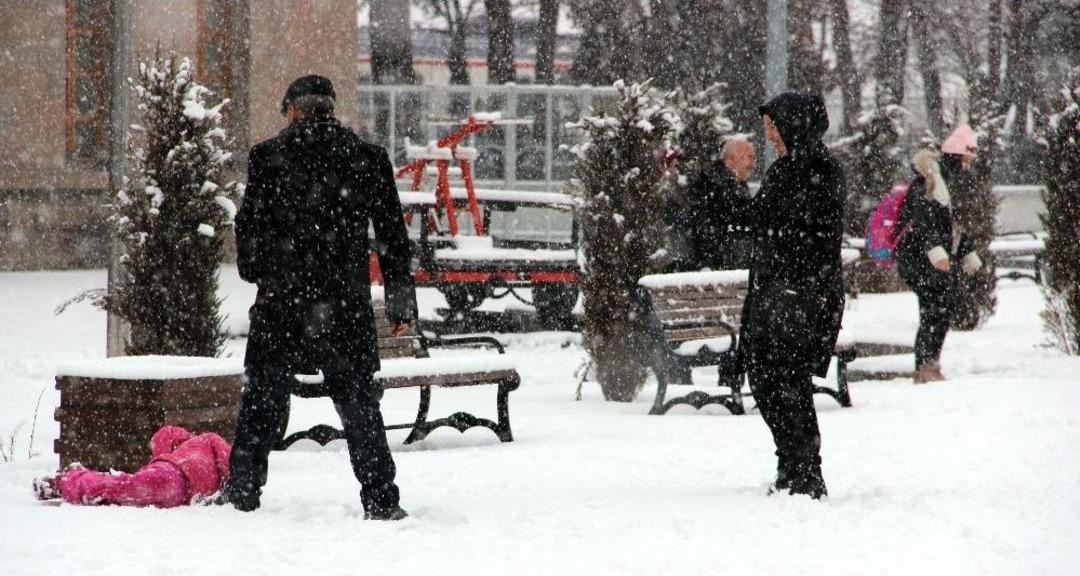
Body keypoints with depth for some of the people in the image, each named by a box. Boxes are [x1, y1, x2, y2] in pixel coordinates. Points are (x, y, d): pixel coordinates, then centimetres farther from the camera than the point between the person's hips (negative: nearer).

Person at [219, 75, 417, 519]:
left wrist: (255, 271, 19)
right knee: (359, 404, 7)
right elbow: (393, 236, 5)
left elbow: (249, 227, 0)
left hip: (281, 302, -1)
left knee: (263, 400, 9)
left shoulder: (268, 156, -2)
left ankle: (241, 492, 11)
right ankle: (381, 502, 4)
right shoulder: (368, 158, 3)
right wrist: (400, 299, 11)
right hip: (347, 304, 1)